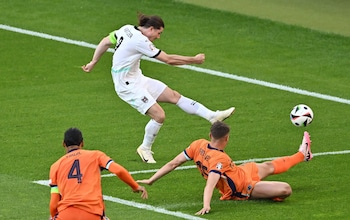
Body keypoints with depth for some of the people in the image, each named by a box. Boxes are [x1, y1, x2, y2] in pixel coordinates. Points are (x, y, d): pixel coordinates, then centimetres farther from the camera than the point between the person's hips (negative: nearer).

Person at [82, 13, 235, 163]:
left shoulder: (127, 29, 1)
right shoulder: (140, 41, -25)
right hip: (128, 86, -10)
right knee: (159, 115, -15)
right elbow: (168, 59, -21)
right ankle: (145, 149, 8)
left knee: (174, 96, 5)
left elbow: (105, 42, 11)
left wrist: (93, 62, 22)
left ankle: (212, 116, 4)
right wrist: (194, 60, -10)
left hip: (137, 79, 10)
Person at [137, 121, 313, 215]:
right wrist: (206, 206, -60)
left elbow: (173, 164, -12)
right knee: (285, 190, -17)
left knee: (269, 167, 29)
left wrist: (151, 180, -6)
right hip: (242, 190, -9)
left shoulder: (198, 145, -15)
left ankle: (302, 154, 51)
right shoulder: (218, 159, -37)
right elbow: (210, 185, -46)